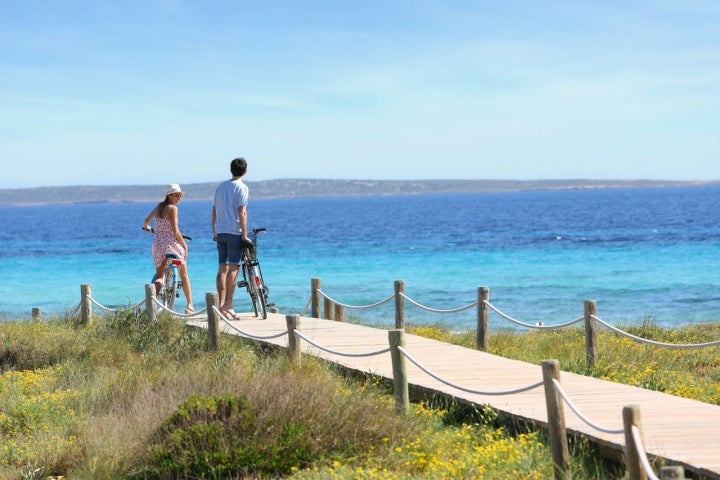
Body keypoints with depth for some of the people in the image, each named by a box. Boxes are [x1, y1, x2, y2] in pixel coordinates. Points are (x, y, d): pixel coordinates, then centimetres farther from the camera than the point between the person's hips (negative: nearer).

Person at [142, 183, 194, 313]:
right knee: (184, 275, 12)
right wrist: (185, 245, -4)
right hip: (171, 243, -5)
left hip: (157, 243, 5)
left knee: (159, 275, 12)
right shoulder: (173, 208, -12)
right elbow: (175, 232, -16)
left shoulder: (159, 206, 8)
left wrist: (146, 227, 43)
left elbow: (146, 221, 21)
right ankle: (190, 305, 10)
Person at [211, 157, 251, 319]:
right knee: (233, 268, -7)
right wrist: (244, 235, -12)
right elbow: (242, 212, -13)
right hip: (235, 232, -6)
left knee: (222, 269, 8)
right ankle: (228, 305, -11)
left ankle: (221, 305, 8)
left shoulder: (220, 186, 12)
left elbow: (214, 211, 15)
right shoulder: (242, 187, -7)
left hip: (220, 233, 6)